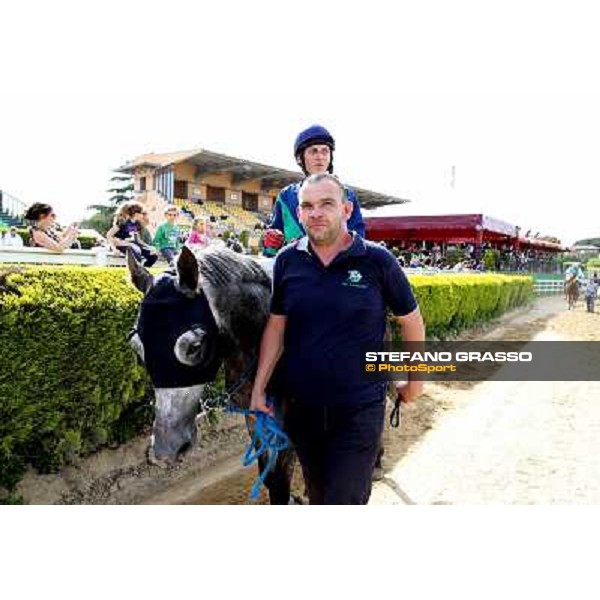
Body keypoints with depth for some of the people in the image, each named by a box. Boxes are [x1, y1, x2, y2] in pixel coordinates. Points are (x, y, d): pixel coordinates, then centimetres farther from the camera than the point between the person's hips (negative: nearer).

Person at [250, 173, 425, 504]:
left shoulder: (377, 260, -9)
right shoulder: (287, 261, -1)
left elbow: (411, 320, 1)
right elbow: (276, 327, 5)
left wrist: (415, 382, 8)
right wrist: (258, 389, 3)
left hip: (359, 411, -3)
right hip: (301, 409, 4)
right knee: (318, 496, 23)